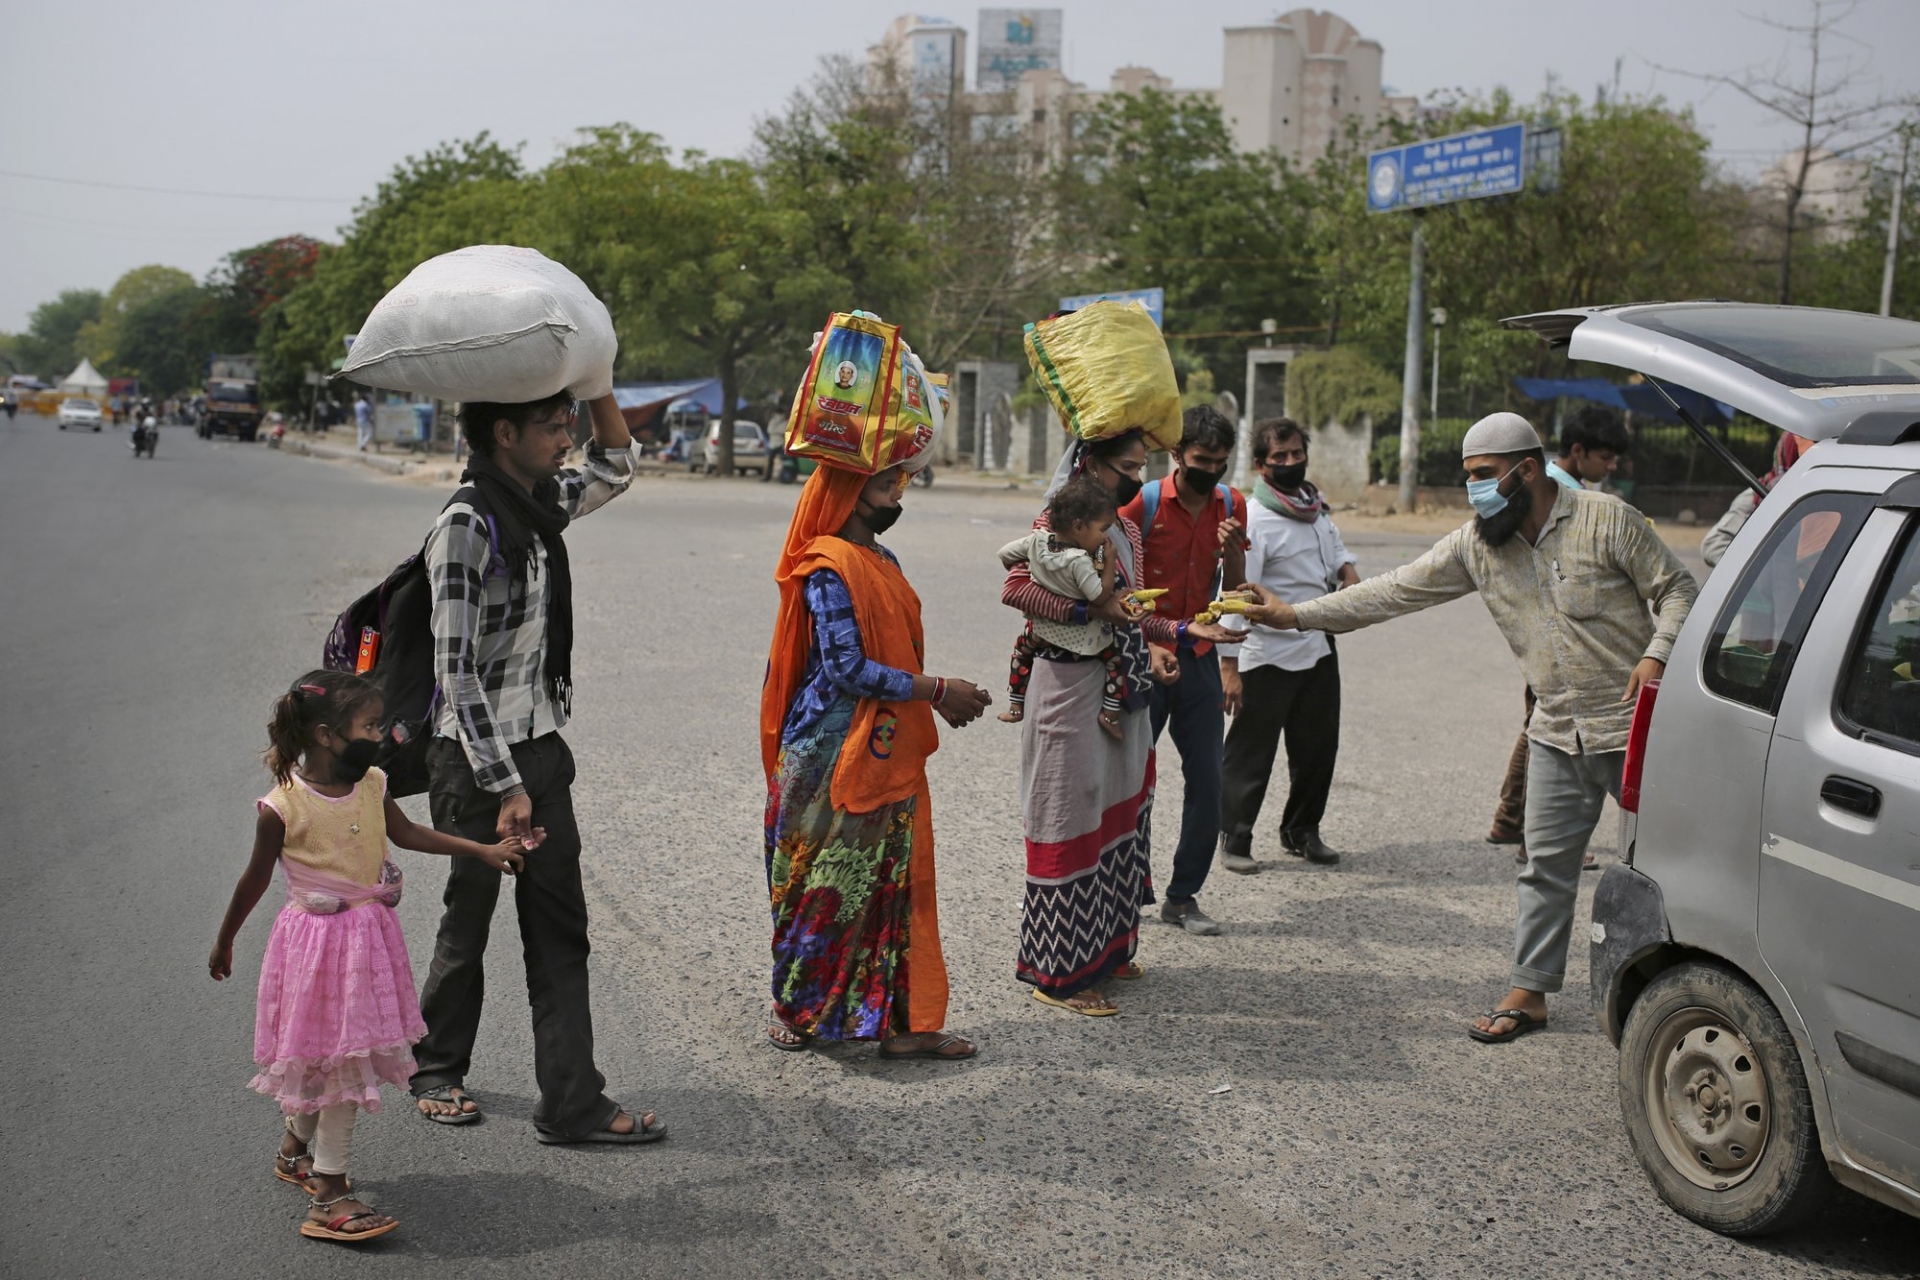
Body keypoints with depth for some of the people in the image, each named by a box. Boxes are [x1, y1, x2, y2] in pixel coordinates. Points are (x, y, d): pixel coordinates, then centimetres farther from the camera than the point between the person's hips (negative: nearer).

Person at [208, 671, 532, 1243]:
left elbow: (406, 833, 14)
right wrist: (224, 941, 7)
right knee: (339, 1060, -4)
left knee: (323, 1057, 16)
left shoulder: (372, 786, -2)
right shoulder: (283, 807, -18)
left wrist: (486, 850, 13)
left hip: (368, 938, 6)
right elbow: (256, 878, -5)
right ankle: (328, 1187, 8)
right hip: (315, 940, -6)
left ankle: (295, 1147, 39)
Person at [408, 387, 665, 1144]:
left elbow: (615, 469, 26)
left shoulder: (541, 505, 6)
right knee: (469, 922, 10)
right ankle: (437, 1069, 33)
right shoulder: (466, 527, -18)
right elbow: (456, 671, -20)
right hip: (477, 758, -7)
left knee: (559, 930, 5)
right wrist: (505, 786, -20)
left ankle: (572, 1103, 9)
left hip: (541, 748, 8)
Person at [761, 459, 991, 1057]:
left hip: (888, 753, 9)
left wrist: (939, 696, 4)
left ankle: (902, 1020, 13)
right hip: (834, 754, -9)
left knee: (896, 880, 8)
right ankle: (798, 1010, 19)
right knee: (826, 884, 3)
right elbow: (847, 669, -21)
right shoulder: (829, 569, -16)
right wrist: (936, 689, -15)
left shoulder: (883, 561, 13)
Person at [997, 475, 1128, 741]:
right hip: (1079, 636, -6)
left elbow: (1005, 554, 1)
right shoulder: (1079, 561, -31)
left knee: (1022, 649, 33)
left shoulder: (1037, 540, -12)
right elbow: (1099, 597, -25)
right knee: (1114, 656, 8)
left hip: (1041, 628, 6)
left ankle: (1015, 706, 37)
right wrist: (1109, 562, -20)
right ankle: (1110, 711, 4)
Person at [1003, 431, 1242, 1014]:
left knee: (1120, 812, 14)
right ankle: (1059, 973, 6)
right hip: (1072, 686, -9)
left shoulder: (1127, 531, 15)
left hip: (1124, 691, 9)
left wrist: (1184, 631, 7)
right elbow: (1015, 589, -22)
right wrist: (1088, 610, -25)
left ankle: (1104, 950, 27)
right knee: (1073, 819, -3)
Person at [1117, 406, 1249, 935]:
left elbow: (1235, 587, 8)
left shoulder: (1231, 505, 4)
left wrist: (1232, 549, -12)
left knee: (1207, 785, 4)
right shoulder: (1144, 502, -10)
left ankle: (1183, 895, 16)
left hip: (1200, 659, 4)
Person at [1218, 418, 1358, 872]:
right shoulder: (1254, 519, -16)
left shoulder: (1316, 507, 8)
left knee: (1318, 747, 15)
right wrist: (1228, 665, -24)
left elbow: (1335, 546, 28)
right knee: (1251, 750, 0)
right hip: (1268, 656, -8)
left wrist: (1348, 570, 3)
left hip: (1319, 650, 8)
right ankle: (1234, 839, 12)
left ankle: (1302, 831, 31)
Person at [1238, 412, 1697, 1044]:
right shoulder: (1475, 544, 2)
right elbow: (1396, 591, 1)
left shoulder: (1606, 520, -11)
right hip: (1557, 732, 5)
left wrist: (1656, 656, -22)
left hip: (1633, 727, -5)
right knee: (1547, 864, 8)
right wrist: (1296, 615, -4)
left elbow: (1677, 589, -5)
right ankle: (1528, 992, 17)